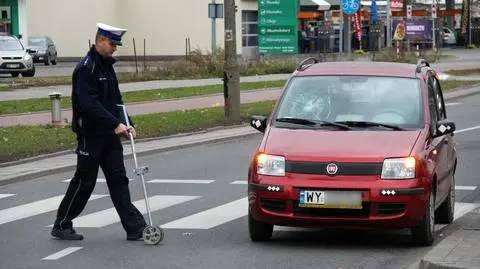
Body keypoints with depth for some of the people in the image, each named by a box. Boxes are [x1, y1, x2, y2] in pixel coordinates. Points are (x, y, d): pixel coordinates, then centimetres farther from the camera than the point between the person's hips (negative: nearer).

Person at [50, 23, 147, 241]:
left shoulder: (107, 66, 13)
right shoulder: (86, 68, -15)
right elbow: (88, 104, -24)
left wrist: (127, 124, 6)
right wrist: (116, 124, -25)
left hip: (109, 134, 8)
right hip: (91, 135, -8)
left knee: (118, 180, 5)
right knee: (84, 182, 1)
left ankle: (134, 227, 4)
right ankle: (61, 225, 14)